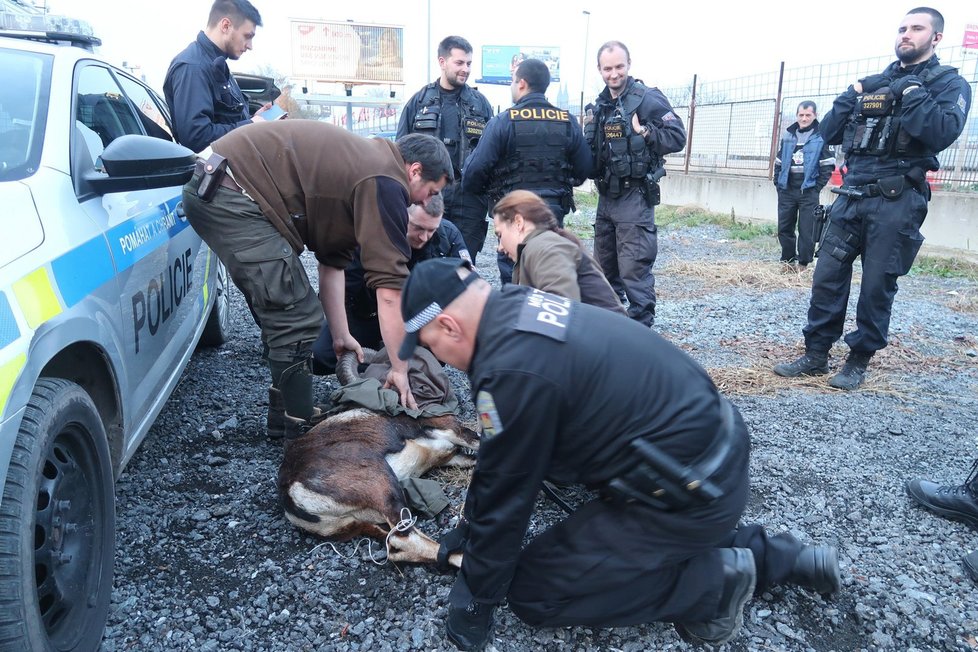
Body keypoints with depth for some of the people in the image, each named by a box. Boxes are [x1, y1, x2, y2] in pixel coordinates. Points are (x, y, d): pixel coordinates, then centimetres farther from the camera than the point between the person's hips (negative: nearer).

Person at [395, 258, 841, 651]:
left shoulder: (512, 367, -25)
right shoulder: (518, 309, 4)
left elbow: (504, 493, -12)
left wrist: (476, 595, 3)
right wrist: (470, 528, 22)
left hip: (693, 489, -9)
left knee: (532, 591, -1)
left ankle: (714, 583, 3)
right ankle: (777, 557, 25)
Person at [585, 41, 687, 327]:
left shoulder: (648, 98, -9)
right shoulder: (600, 104, 13)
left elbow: (677, 137, -14)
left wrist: (644, 132, -23)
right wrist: (588, 133, 5)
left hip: (635, 196, -8)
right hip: (606, 195, 8)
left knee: (634, 267, -10)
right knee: (605, 266, 16)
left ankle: (642, 327, -2)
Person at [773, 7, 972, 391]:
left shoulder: (949, 83, 3)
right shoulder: (873, 83, 18)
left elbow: (943, 133, -17)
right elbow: (829, 133, 14)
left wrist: (909, 92, -12)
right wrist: (852, 95, 1)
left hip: (897, 202, -5)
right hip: (851, 197, 5)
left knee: (877, 286, 1)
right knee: (827, 277, 2)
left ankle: (859, 362, 14)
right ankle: (815, 355, 12)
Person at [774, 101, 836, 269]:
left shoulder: (821, 137, -1)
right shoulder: (788, 135, 10)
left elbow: (827, 167, -3)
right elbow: (778, 162, 16)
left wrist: (817, 187, -7)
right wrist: (778, 184, 8)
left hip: (808, 192, -4)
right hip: (786, 191, 4)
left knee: (806, 230, -3)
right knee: (784, 228, 7)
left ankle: (803, 264, 5)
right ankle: (787, 261, 19)